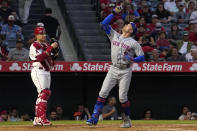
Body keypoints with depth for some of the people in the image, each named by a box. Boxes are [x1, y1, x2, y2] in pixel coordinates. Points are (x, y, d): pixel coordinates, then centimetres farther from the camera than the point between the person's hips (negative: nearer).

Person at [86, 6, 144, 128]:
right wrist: (114, 13, -2)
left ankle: (127, 119, 12)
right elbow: (104, 23, 4)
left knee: (122, 97, -6)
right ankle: (95, 117, -8)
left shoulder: (134, 43, -3)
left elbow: (142, 57, -5)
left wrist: (131, 59, -23)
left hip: (125, 71, -3)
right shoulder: (114, 35, 9)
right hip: (113, 69, 3)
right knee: (103, 93, -7)